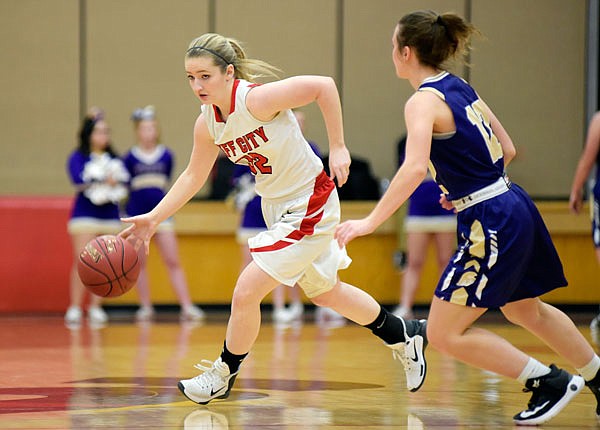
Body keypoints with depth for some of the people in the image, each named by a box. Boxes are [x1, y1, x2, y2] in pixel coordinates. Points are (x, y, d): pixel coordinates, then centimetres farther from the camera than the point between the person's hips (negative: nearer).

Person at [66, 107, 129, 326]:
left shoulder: (114, 159, 14)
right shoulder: (78, 157, 1)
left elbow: (125, 180, 2)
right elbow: (78, 180, -16)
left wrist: (115, 181, -18)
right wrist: (104, 181, -19)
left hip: (110, 216, 4)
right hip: (85, 215, -4)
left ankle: (95, 308, 9)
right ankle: (75, 308, -6)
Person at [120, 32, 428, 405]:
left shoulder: (258, 99, -27)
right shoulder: (207, 124, -5)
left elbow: (324, 85, -26)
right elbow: (193, 176, 8)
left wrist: (338, 147, -24)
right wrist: (153, 219, 1)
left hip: (310, 205, -9)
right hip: (277, 207, 9)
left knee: (245, 293, -10)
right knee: (325, 292, 24)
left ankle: (223, 375, 14)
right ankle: (405, 336, 44)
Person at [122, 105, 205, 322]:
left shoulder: (166, 155, 2)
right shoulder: (130, 158, -3)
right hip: (137, 214, -1)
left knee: (173, 261, -4)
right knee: (140, 263, 5)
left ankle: (186, 306, -7)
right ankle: (145, 307, 13)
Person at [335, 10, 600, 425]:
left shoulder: (423, 101, -15)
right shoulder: (461, 88, 11)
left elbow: (415, 168, -30)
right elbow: (507, 150, 17)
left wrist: (370, 222, -31)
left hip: (491, 225, -10)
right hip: (514, 205, 10)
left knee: (444, 334, -2)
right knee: (525, 309, 31)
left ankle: (550, 382, 4)